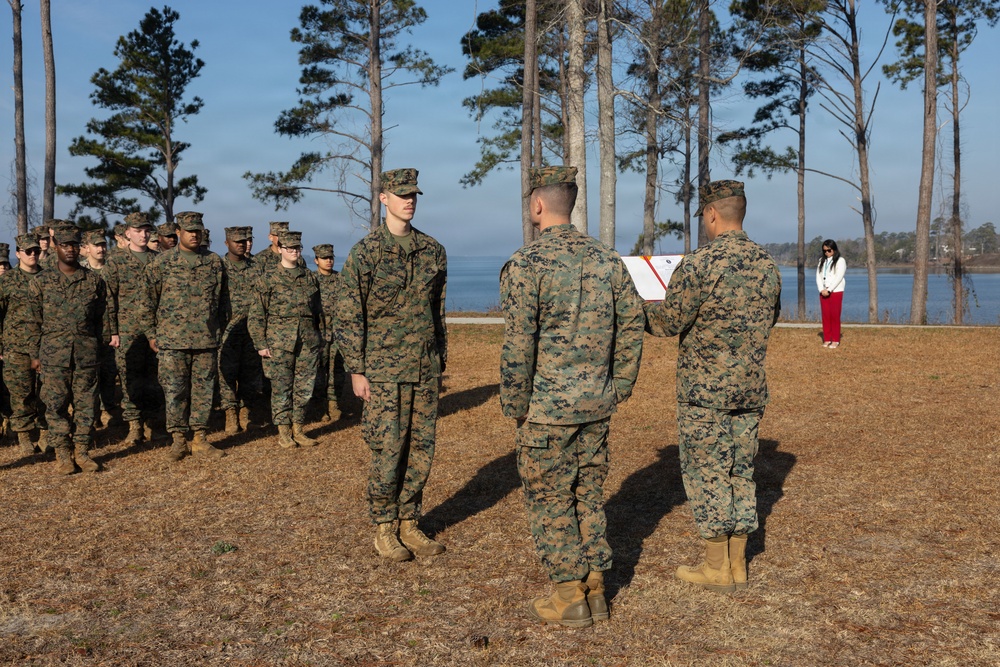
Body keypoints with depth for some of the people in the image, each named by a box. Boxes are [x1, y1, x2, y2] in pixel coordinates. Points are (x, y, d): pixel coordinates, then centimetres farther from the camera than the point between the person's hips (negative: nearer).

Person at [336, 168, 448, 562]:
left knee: (421, 450, 7)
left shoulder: (433, 251, 8)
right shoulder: (365, 253, -6)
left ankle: (408, 524, 20)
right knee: (387, 450, -1)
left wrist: (441, 362, 14)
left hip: (425, 370, 4)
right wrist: (356, 371, -9)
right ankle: (384, 530, 13)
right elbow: (347, 317, -6)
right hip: (384, 370, -4)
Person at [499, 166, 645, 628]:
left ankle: (569, 598, 14)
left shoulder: (526, 264, -13)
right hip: (598, 404, 6)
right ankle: (595, 589, 24)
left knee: (550, 501, 7)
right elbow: (633, 323, 7)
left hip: (547, 407, -6)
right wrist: (620, 386, 14)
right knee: (589, 494, 17)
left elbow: (518, 345, -16)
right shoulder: (607, 259, 5)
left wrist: (514, 407, -6)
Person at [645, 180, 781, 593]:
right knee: (741, 473, 14)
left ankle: (716, 569, 10)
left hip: (705, 390, -6)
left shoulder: (700, 264, -17)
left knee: (706, 475, 3)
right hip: (751, 388, 7)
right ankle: (737, 565, 21)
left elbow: (667, 322, -14)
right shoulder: (767, 264, 5)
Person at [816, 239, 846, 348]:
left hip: (835, 292, -5)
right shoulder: (822, 261, 15)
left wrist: (829, 290, -15)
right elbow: (818, 276, 8)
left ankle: (835, 340, -1)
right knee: (825, 316, 3)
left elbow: (839, 277, -11)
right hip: (823, 292, 5)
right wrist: (822, 289, -7)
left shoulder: (840, 261, -2)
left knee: (835, 316, -5)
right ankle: (827, 339, 7)